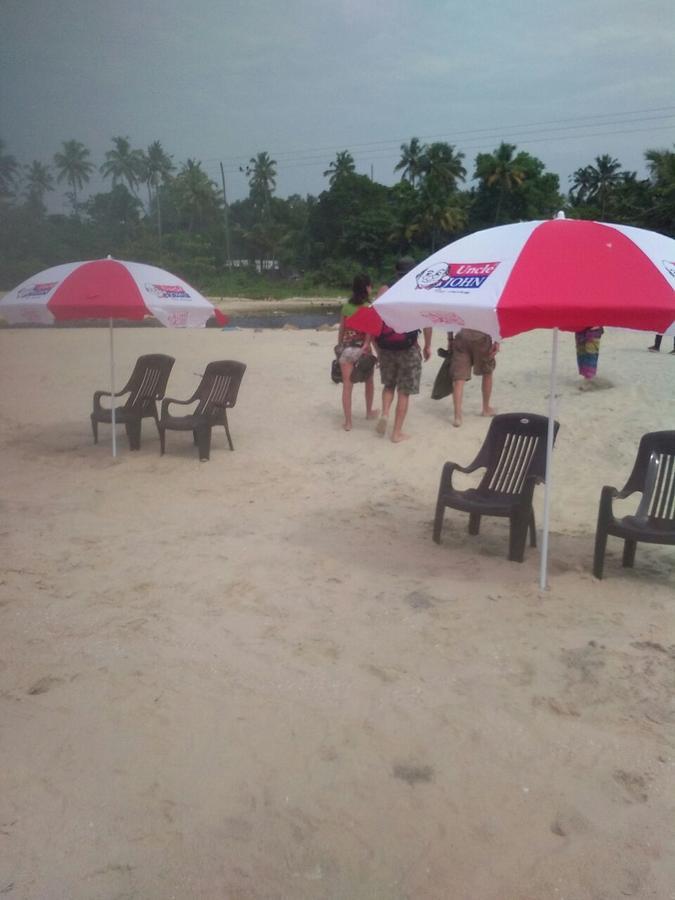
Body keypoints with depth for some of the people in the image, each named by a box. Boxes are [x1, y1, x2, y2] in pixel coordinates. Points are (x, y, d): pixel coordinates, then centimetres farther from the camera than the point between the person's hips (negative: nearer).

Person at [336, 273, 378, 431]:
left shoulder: (346, 306, 4)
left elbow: (341, 330, 8)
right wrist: (373, 349, -10)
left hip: (346, 348, 3)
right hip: (362, 348, -3)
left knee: (347, 385, 1)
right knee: (369, 381, 21)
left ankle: (348, 422, 1)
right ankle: (369, 412, 36)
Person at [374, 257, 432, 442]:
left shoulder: (384, 289, 7)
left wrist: (375, 342, 6)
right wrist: (428, 345, 6)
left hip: (385, 345, 3)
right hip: (408, 346, -2)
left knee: (389, 384, 23)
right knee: (404, 391, 6)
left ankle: (384, 414, 1)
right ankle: (397, 432, 8)